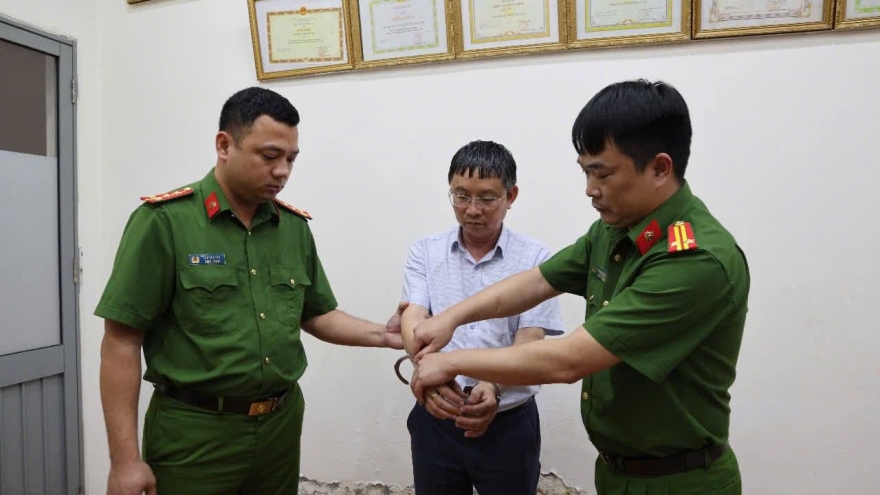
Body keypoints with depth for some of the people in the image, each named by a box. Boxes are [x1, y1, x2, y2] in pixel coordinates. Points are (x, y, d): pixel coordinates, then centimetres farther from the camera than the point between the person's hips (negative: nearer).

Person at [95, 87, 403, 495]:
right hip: (194, 432, -5)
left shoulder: (294, 226, 4)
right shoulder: (164, 221, -11)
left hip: (281, 425, 5)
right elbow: (122, 342, -11)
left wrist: (385, 335, -3)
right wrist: (125, 460, -12)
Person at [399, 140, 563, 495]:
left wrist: (493, 387, -30)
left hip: (509, 422, -1)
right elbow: (413, 320, -11)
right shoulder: (425, 252, 0)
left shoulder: (535, 259, -6)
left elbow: (529, 341, -11)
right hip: (436, 416, 2)